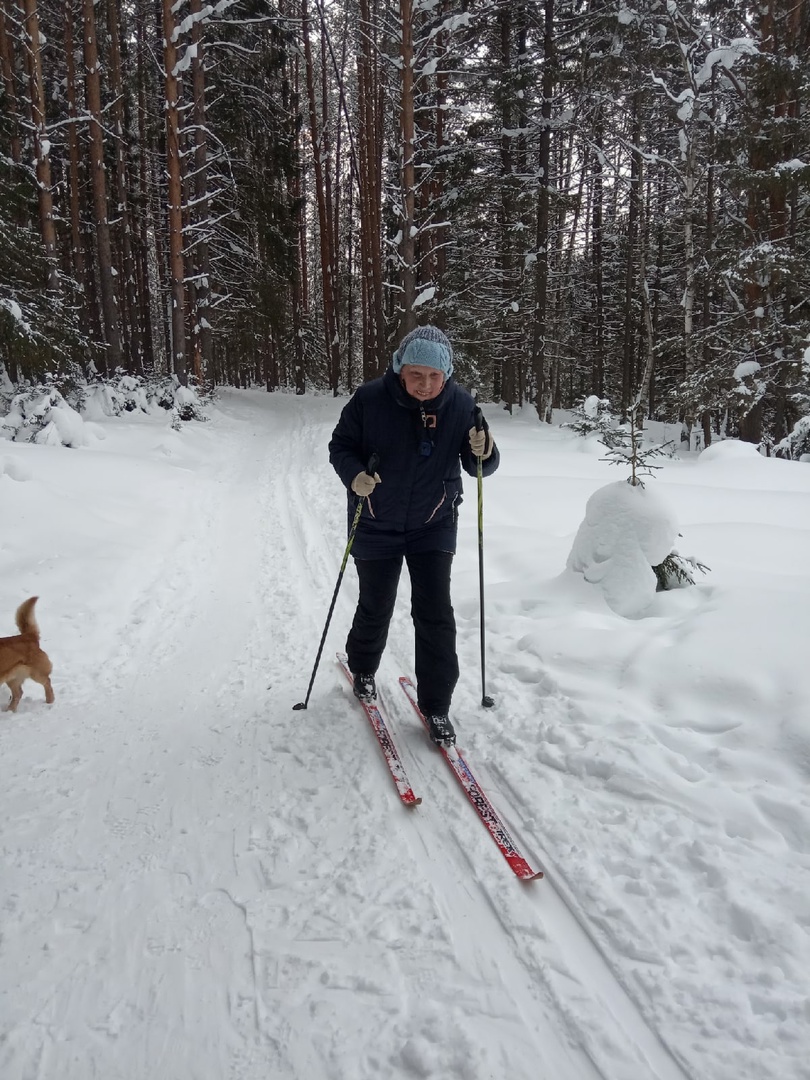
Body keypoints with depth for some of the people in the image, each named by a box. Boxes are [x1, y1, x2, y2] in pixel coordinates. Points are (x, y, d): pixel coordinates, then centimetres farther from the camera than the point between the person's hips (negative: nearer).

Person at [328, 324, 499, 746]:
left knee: (435, 615, -3)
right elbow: (341, 445, -5)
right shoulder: (370, 399, -16)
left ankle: (436, 705, 13)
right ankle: (363, 669, 44)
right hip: (377, 525, 0)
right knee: (375, 609, 13)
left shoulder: (460, 403, -11)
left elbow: (477, 466, -5)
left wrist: (483, 453, -29)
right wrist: (354, 474, -25)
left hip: (434, 525, 1)